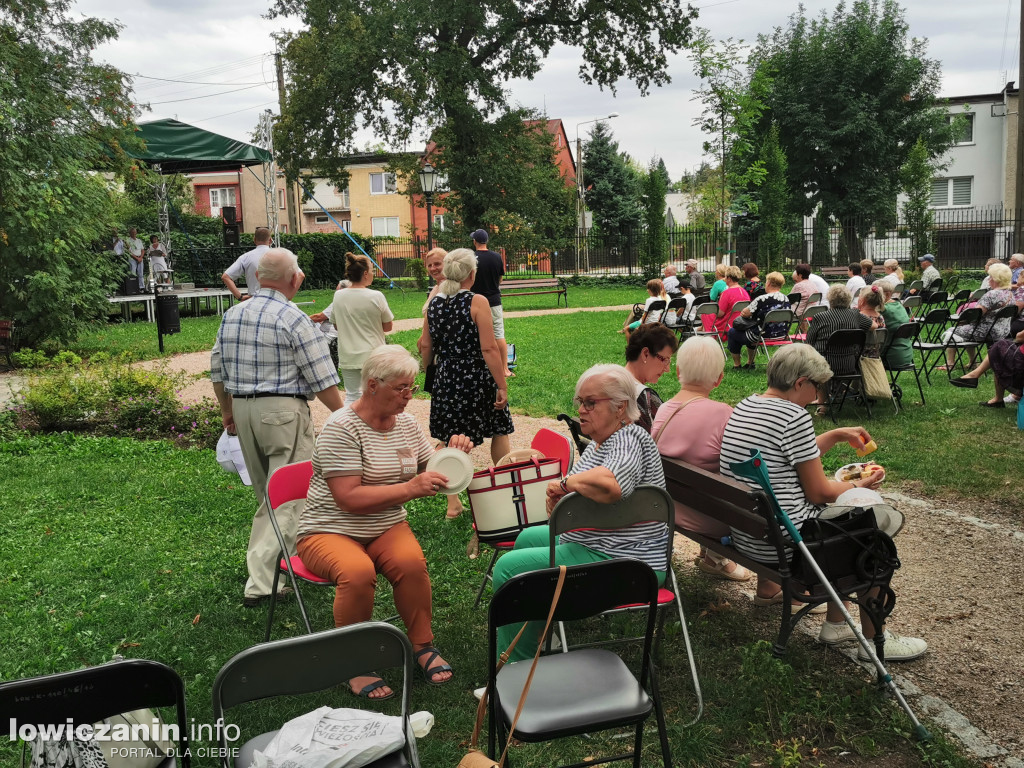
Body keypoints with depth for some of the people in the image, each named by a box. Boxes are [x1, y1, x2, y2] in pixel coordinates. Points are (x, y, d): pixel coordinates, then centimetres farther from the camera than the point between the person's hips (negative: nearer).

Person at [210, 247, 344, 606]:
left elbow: (218, 370, 15)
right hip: (283, 411, -7)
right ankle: (262, 581, -3)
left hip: (242, 409, 7)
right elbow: (322, 379, -13)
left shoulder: (232, 315, 8)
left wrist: (227, 411, 27)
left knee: (265, 495, 20)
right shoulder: (292, 318, -12)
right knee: (288, 498, -1)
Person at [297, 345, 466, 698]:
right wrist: (410, 488, -26)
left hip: (387, 527, 5)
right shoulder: (341, 428, -14)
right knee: (358, 572, -35)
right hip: (331, 531, -4)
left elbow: (430, 472, 19)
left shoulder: (406, 423, 7)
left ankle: (423, 646, -7)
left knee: (412, 562, -28)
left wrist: (452, 451, -2)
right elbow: (350, 498, -22)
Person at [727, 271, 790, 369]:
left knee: (732, 332, 15)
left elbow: (744, 314, -14)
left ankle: (736, 365, 22)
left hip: (763, 336, -8)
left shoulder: (762, 299, -23)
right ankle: (750, 363, 37)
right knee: (750, 328, 35)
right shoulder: (786, 299, 0)